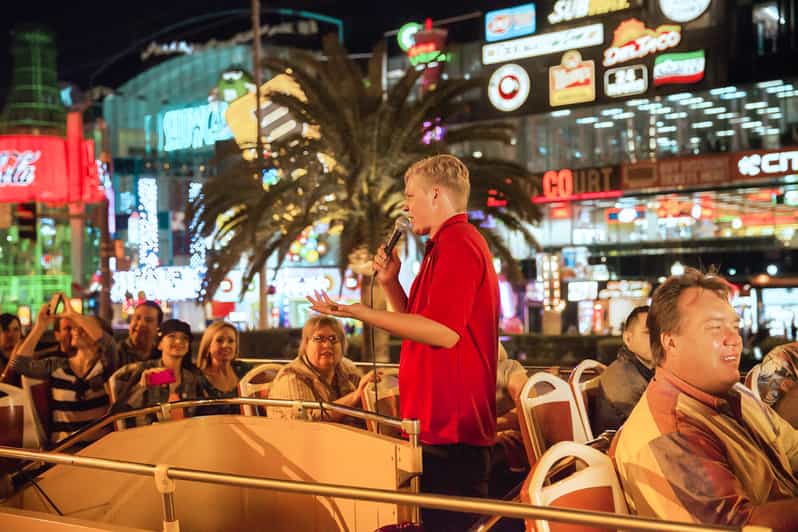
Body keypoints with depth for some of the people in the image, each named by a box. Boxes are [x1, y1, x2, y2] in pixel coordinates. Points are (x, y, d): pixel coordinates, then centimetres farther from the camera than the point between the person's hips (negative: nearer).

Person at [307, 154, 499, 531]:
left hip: (451, 428, -11)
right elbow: (421, 325, 25)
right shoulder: (452, 244, 21)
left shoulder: (457, 244, -13)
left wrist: (359, 312, -22)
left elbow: (444, 333, -23)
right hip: (441, 424, 11)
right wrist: (390, 284, 10)